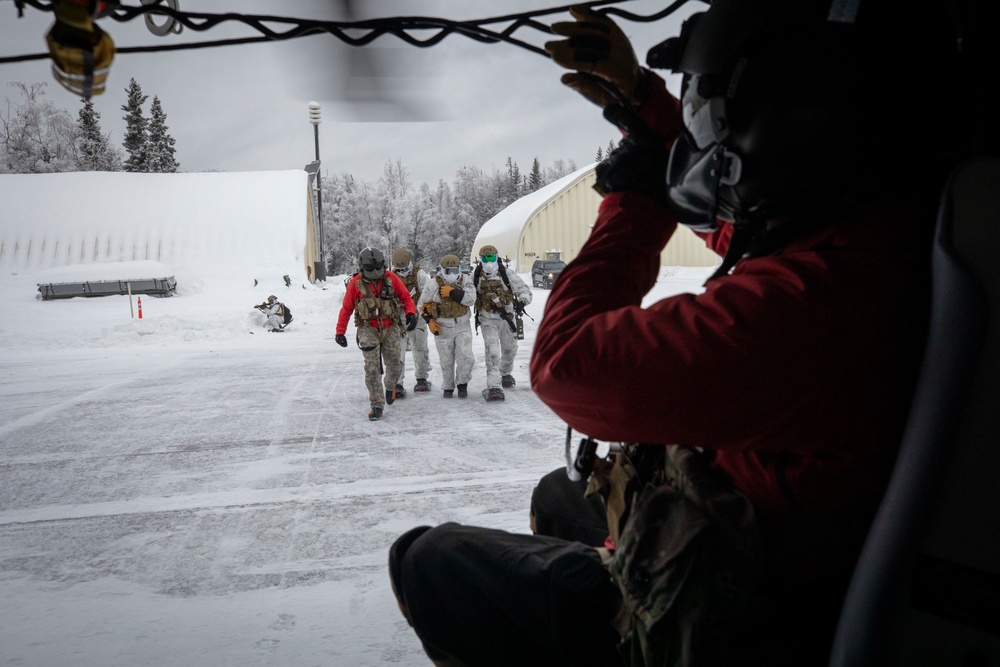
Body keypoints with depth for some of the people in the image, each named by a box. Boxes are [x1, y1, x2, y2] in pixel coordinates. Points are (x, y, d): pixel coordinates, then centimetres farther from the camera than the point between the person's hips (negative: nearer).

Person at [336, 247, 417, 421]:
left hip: (390, 329, 2)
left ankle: (390, 386, 43)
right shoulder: (356, 283, -5)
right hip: (368, 330, -2)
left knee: (394, 365, 10)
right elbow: (346, 309, 1)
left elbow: (406, 297, 4)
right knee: (372, 368, -9)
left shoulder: (391, 278, -2)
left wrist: (411, 313, -15)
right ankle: (377, 405, -1)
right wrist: (340, 332, 0)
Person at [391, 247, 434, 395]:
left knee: (420, 349, 10)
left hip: (417, 318, -1)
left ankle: (422, 379, 26)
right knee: (398, 350, -7)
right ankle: (397, 384, -5)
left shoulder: (419, 274, -6)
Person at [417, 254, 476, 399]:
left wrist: (452, 292, -27)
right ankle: (448, 388, 26)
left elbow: (471, 299, -19)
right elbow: (422, 305, 1)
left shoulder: (465, 281, -4)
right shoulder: (433, 285, -8)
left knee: (465, 357, -8)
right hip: (443, 328, -1)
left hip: (463, 326, 1)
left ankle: (462, 384, 13)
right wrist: (430, 321, -10)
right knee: (446, 361, 8)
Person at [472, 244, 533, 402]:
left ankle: (506, 373, 49)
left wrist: (522, 300, -31)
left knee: (510, 349, 20)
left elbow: (524, 290, -13)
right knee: (492, 353, -15)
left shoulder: (508, 274, -8)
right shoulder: (475, 276, -2)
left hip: (507, 318, 2)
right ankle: (494, 387, -20)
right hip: (488, 320, -1)